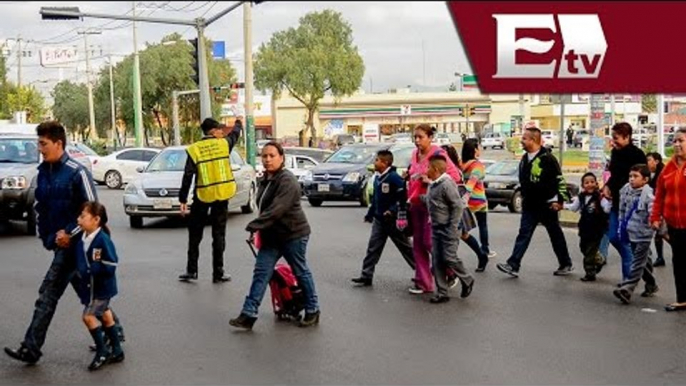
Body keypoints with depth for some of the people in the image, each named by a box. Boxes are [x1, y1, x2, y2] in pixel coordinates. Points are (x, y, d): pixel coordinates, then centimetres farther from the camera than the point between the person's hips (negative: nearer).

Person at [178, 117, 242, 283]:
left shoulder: (194, 149, -5)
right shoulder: (224, 144, -2)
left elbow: (187, 177, -6)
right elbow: (235, 133, 22)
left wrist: (183, 199, -1)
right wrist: (239, 123, 44)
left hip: (202, 196, 0)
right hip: (221, 195, 1)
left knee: (195, 235, 12)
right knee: (218, 235, 6)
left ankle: (191, 271, 13)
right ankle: (218, 273, 7)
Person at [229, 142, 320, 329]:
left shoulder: (287, 181, -20)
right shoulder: (266, 179, 10)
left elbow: (276, 210, -30)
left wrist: (254, 226, -31)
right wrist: (259, 228, 11)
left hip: (293, 234, -8)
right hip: (271, 236, 8)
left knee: (301, 272, 6)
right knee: (261, 272, 1)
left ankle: (312, 311, 22)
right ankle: (249, 314, 0)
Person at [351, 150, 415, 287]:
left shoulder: (394, 177, -17)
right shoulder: (377, 178, 10)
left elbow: (402, 197, -20)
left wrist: (392, 211, -25)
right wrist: (370, 213, 21)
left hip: (393, 220, -8)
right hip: (379, 219, 8)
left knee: (405, 247, 5)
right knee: (373, 248, 3)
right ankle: (366, 276, 5)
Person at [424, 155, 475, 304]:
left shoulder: (447, 184, -16)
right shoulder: (432, 185, 10)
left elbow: (458, 206, -18)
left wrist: (452, 227, -18)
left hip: (447, 229, -8)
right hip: (436, 228, 8)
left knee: (449, 258, -5)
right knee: (437, 261, 6)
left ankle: (467, 281, 19)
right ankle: (442, 293, 11)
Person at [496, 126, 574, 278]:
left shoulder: (547, 158, -15)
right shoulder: (525, 159, 9)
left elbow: (560, 180, -14)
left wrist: (559, 200, -15)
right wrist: (524, 197, 20)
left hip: (547, 205, -6)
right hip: (530, 206, 7)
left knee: (556, 236, 7)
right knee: (524, 234, 0)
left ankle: (566, 264, 23)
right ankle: (513, 265, -4)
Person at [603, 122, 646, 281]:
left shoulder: (637, 154, -14)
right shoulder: (615, 152, 9)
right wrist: (607, 186, 3)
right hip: (617, 202, 8)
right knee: (613, 237, 11)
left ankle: (628, 277, 9)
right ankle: (633, 264, 30)